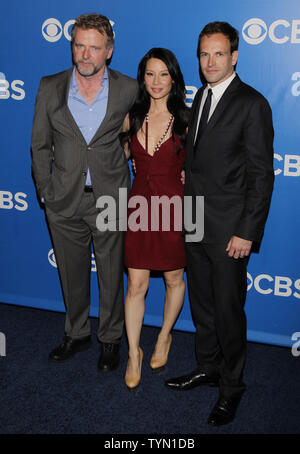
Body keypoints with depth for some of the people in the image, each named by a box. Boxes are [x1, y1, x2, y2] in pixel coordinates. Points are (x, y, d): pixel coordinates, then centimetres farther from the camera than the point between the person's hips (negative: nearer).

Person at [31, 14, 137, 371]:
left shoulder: (129, 89, -5)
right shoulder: (50, 88, 0)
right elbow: (40, 145, 6)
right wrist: (46, 191, 0)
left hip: (110, 198, -2)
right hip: (65, 202, 2)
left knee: (111, 275, 11)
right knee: (72, 274, 17)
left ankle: (110, 339, 33)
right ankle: (76, 334, 39)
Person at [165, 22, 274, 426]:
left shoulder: (252, 104, -12)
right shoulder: (201, 97, 12)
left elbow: (261, 175, -14)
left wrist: (247, 233, -16)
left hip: (229, 229, -7)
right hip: (196, 224, 7)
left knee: (228, 310, 5)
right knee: (202, 303, 19)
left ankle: (231, 386, 25)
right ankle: (208, 367, 39)